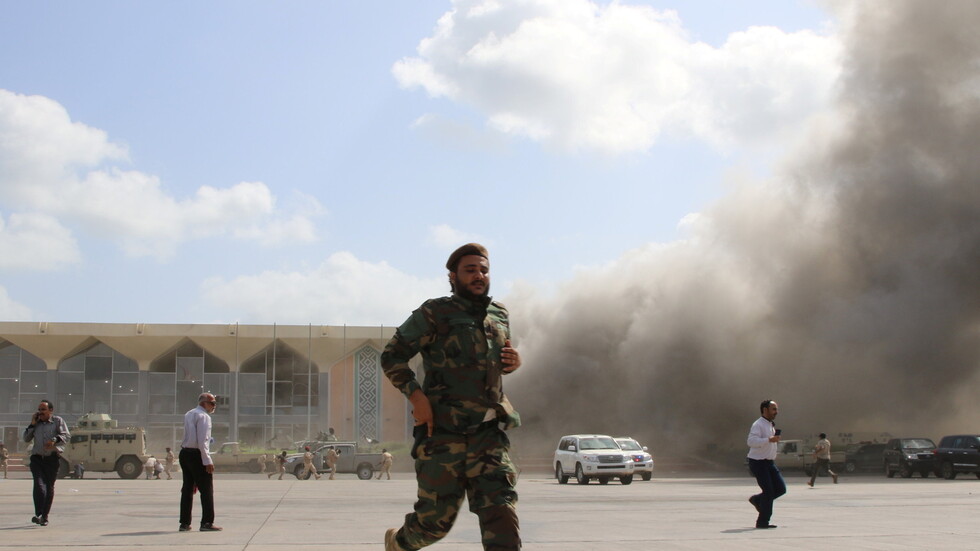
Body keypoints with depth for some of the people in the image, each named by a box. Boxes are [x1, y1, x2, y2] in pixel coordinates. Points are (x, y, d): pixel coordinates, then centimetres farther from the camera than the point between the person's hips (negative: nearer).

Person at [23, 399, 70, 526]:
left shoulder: (58, 421, 7)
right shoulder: (36, 423, 17)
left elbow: (66, 435, -5)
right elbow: (26, 439, 14)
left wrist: (55, 440, -24)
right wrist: (32, 424, 4)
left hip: (52, 458, -1)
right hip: (37, 458, 1)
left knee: (49, 487, 2)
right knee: (39, 484, -17)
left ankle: (44, 516, 10)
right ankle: (38, 514, -25)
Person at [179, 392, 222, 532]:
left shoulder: (188, 415, 17)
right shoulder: (203, 416, -11)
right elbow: (202, 441, -18)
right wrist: (207, 461, -19)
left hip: (184, 453, 9)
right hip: (197, 455, -9)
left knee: (188, 489, 13)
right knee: (206, 489, -3)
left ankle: (184, 523, 15)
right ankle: (207, 523, -5)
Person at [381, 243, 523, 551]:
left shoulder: (500, 315, 13)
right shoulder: (435, 314, -4)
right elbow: (392, 356, -2)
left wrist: (512, 362, 6)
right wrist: (416, 396, -15)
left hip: (489, 433, 4)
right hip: (444, 432, -4)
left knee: (500, 507, -11)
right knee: (437, 517, 3)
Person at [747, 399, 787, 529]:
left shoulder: (771, 425, 15)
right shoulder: (758, 425, -15)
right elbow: (751, 441, -30)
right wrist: (770, 439, -36)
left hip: (769, 462, 9)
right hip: (758, 463, -9)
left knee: (781, 488, 0)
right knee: (769, 491, -10)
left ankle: (757, 500, 21)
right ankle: (762, 522, 1)